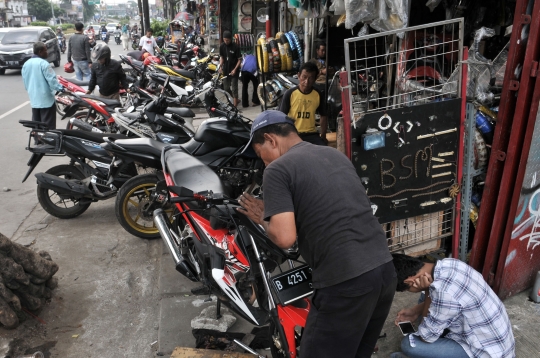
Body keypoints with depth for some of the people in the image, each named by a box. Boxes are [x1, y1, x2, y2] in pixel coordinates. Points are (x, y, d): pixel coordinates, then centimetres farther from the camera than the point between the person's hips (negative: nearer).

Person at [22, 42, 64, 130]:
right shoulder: (43, 63, -16)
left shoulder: (26, 64, 9)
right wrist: (60, 88, -5)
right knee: (48, 125, -2)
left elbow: (25, 81, 15)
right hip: (46, 99, -8)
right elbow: (51, 79, -19)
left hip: (33, 99, 8)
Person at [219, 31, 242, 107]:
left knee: (234, 88, -4)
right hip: (225, 70, 6)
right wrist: (220, 66, -4)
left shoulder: (235, 47, -15)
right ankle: (236, 100, 32)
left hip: (234, 70, -5)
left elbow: (240, 59, -11)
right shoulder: (222, 46, 0)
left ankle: (235, 104, 4)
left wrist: (235, 69, -20)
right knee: (226, 88, 12)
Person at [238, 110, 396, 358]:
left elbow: (285, 238, -16)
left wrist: (263, 218, 4)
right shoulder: (335, 154, 17)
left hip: (345, 281, -8)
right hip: (385, 269, 8)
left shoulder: (277, 169, -6)